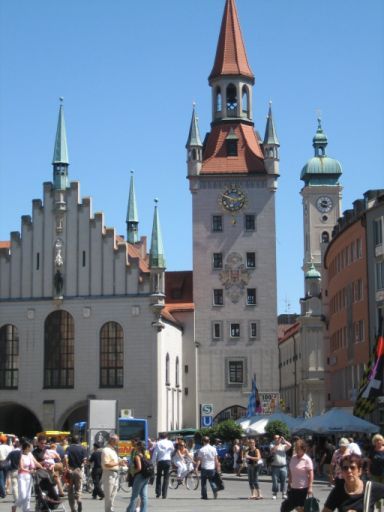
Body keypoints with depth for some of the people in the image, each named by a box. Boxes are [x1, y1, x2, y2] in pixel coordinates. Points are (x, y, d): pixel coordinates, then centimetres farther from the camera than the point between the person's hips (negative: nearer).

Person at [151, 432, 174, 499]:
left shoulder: (158, 443, 0)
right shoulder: (170, 443, 4)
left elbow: (155, 454, -4)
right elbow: (173, 450, 20)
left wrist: (153, 463, 1)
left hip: (160, 461, 0)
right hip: (168, 461, 0)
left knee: (158, 477, 14)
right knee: (166, 478, 4)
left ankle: (158, 493, 8)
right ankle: (164, 494, -1)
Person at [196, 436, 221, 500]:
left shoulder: (201, 450, -7)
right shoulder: (213, 449, 2)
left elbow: (199, 460, -10)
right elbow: (216, 459, 4)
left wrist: (196, 468, -7)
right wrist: (217, 467, 11)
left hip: (204, 468, -2)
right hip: (212, 468, 3)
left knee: (203, 482, 9)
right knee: (212, 481, 14)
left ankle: (204, 496, 10)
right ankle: (215, 489, -12)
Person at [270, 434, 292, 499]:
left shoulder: (283, 446, 11)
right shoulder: (272, 445, 6)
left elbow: (289, 445, -6)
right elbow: (273, 450, -16)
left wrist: (283, 440, -11)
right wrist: (277, 444, -15)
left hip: (283, 466, 2)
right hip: (275, 466, -2)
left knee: (283, 481, 2)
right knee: (275, 481, 1)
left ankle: (284, 494, 8)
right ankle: (274, 494, 8)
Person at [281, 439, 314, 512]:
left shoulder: (307, 460, -12)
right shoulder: (293, 458, 7)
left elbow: (311, 474, -15)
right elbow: (290, 472, 16)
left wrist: (310, 487, -20)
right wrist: (289, 484, 15)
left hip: (303, 488, -6)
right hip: (294, 488, 6)